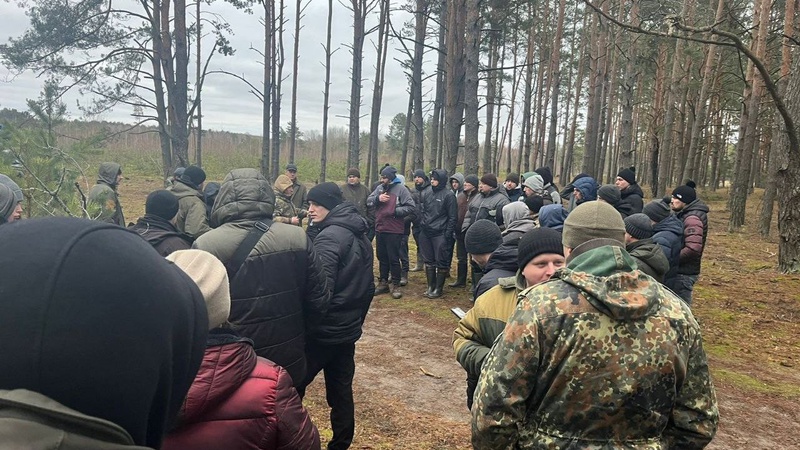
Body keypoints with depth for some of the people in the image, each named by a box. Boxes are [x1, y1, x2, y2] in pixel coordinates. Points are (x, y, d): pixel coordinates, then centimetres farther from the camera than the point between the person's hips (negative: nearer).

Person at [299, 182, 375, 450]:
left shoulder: (329, 236, -17)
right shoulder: (360, 236, 10)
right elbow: (368, 287, 16)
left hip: (324, 330, -9)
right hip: (349, 329, 9)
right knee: (341, 388, 15)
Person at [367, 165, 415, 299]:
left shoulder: (401, 189, -9)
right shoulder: (380, 188, 8)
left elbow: (410, 207, -12)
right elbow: (368, 201, 8)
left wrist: (394, 211, -17)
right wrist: (377, 198, -11)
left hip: (394, 231, -6)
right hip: (380, 229, 6)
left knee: (393, 258, 0)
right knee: (382, 257, 15)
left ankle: (396, 285, 12)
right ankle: (383, 283, 27)